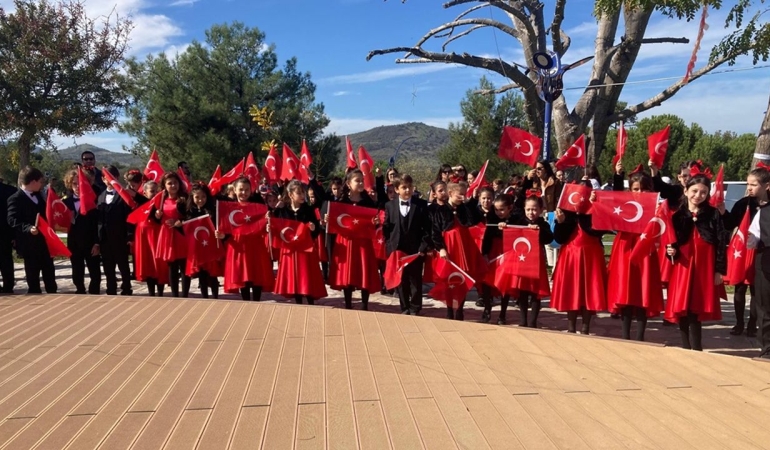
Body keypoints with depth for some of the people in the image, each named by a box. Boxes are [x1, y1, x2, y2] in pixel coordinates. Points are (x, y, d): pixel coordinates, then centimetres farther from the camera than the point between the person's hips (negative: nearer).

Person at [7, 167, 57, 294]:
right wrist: (28, 228, -37)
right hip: (29, 245, -8)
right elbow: (13, 220, -23)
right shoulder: (15, 199, -13)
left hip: (45, 242, 8)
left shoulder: (37, 195, 14)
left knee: (50, 276, 16)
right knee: (33, 278, 2)